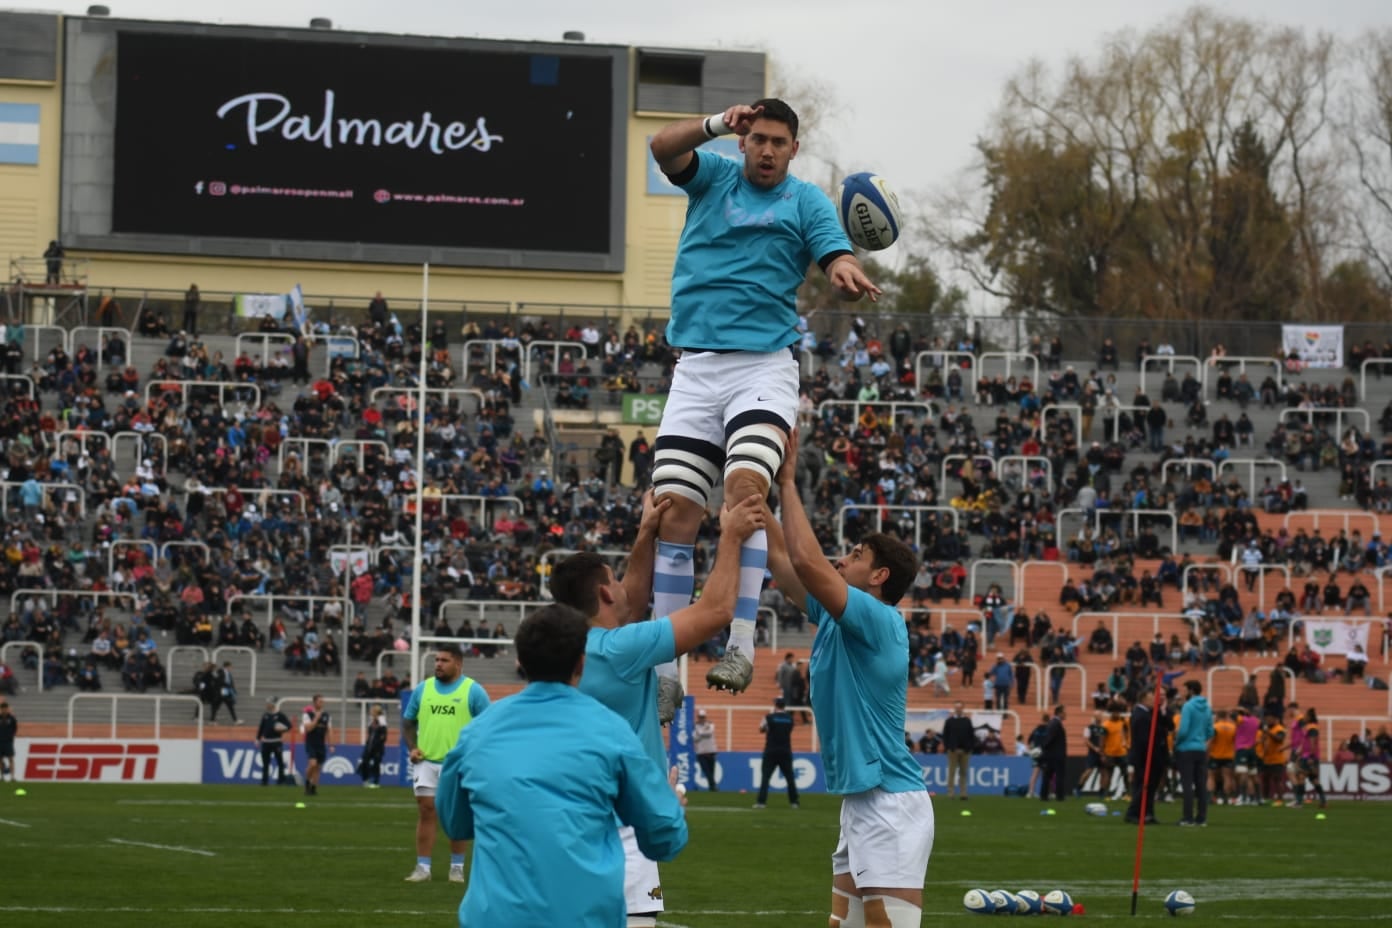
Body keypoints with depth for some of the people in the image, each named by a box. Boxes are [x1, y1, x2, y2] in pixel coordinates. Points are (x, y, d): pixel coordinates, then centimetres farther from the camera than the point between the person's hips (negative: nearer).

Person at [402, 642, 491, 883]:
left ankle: (457, 867, 14)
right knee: (425, 811, -1)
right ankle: (423, 867, 3)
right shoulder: (422, 689, 8)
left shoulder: (473, 691, -3)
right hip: (426, 761, 3)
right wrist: (412, 747, 2)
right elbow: (408, 722, 17)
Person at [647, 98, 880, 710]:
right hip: (695, 369, 3)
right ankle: (662, 665, 1)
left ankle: (741, 644, -26)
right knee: (675, 511, -3)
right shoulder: (713, 177, 13)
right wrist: (718, 124, -24)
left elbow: (840, 263, -7)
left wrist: (848, 277, -32)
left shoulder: (805, 201, 7)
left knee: (745, 487, -24)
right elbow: (663, 147, -5)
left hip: (763, 367, -3)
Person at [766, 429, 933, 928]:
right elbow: (782, 558, 19)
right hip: (861, 803, 10)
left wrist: (787, 482, -13)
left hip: (890, 803, -10)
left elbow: (806, 561, -22)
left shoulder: (880, 622, -11)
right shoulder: (837, 619, 14)